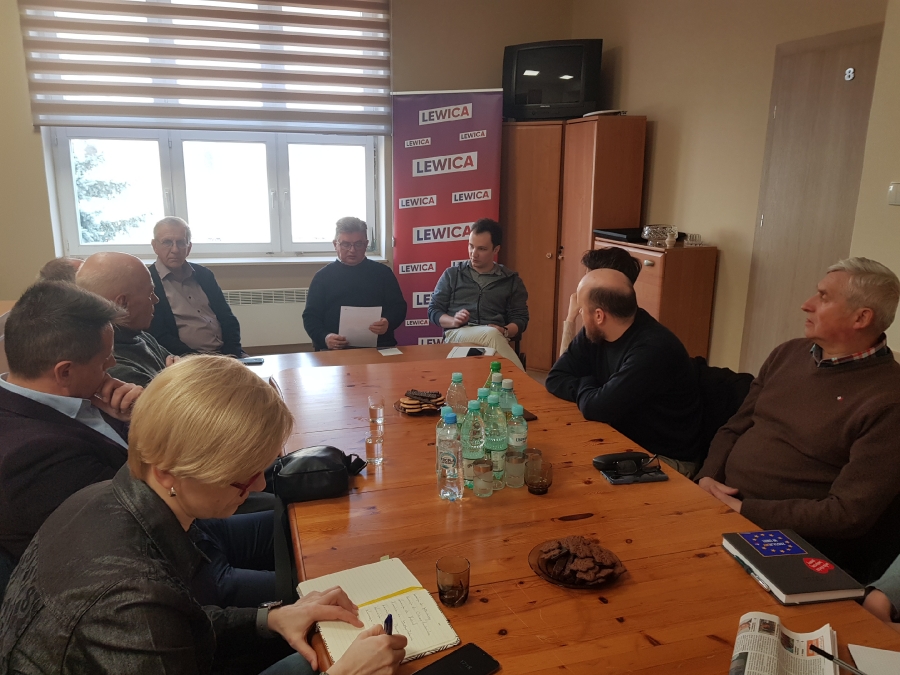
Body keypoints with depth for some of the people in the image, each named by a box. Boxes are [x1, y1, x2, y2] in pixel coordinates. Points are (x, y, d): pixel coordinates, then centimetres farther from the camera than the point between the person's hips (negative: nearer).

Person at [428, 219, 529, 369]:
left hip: (494, 336, 1)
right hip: (456, 335, 0)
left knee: (494, 335, -39)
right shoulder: (452, 274, 17)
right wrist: (453, 321, -9)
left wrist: (504, 331, -11)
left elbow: (520, 319, 13)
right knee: (491, 335, -36)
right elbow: (433, 310, 14)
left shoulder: (511, 280, 17)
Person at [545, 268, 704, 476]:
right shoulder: (594, 333, -3)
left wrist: (585, 386, -7)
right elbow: (555, 379, 1)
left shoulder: (653, 349, -29)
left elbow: (597, 408, -29)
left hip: (666, 459, -7)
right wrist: (590, 392, -17)